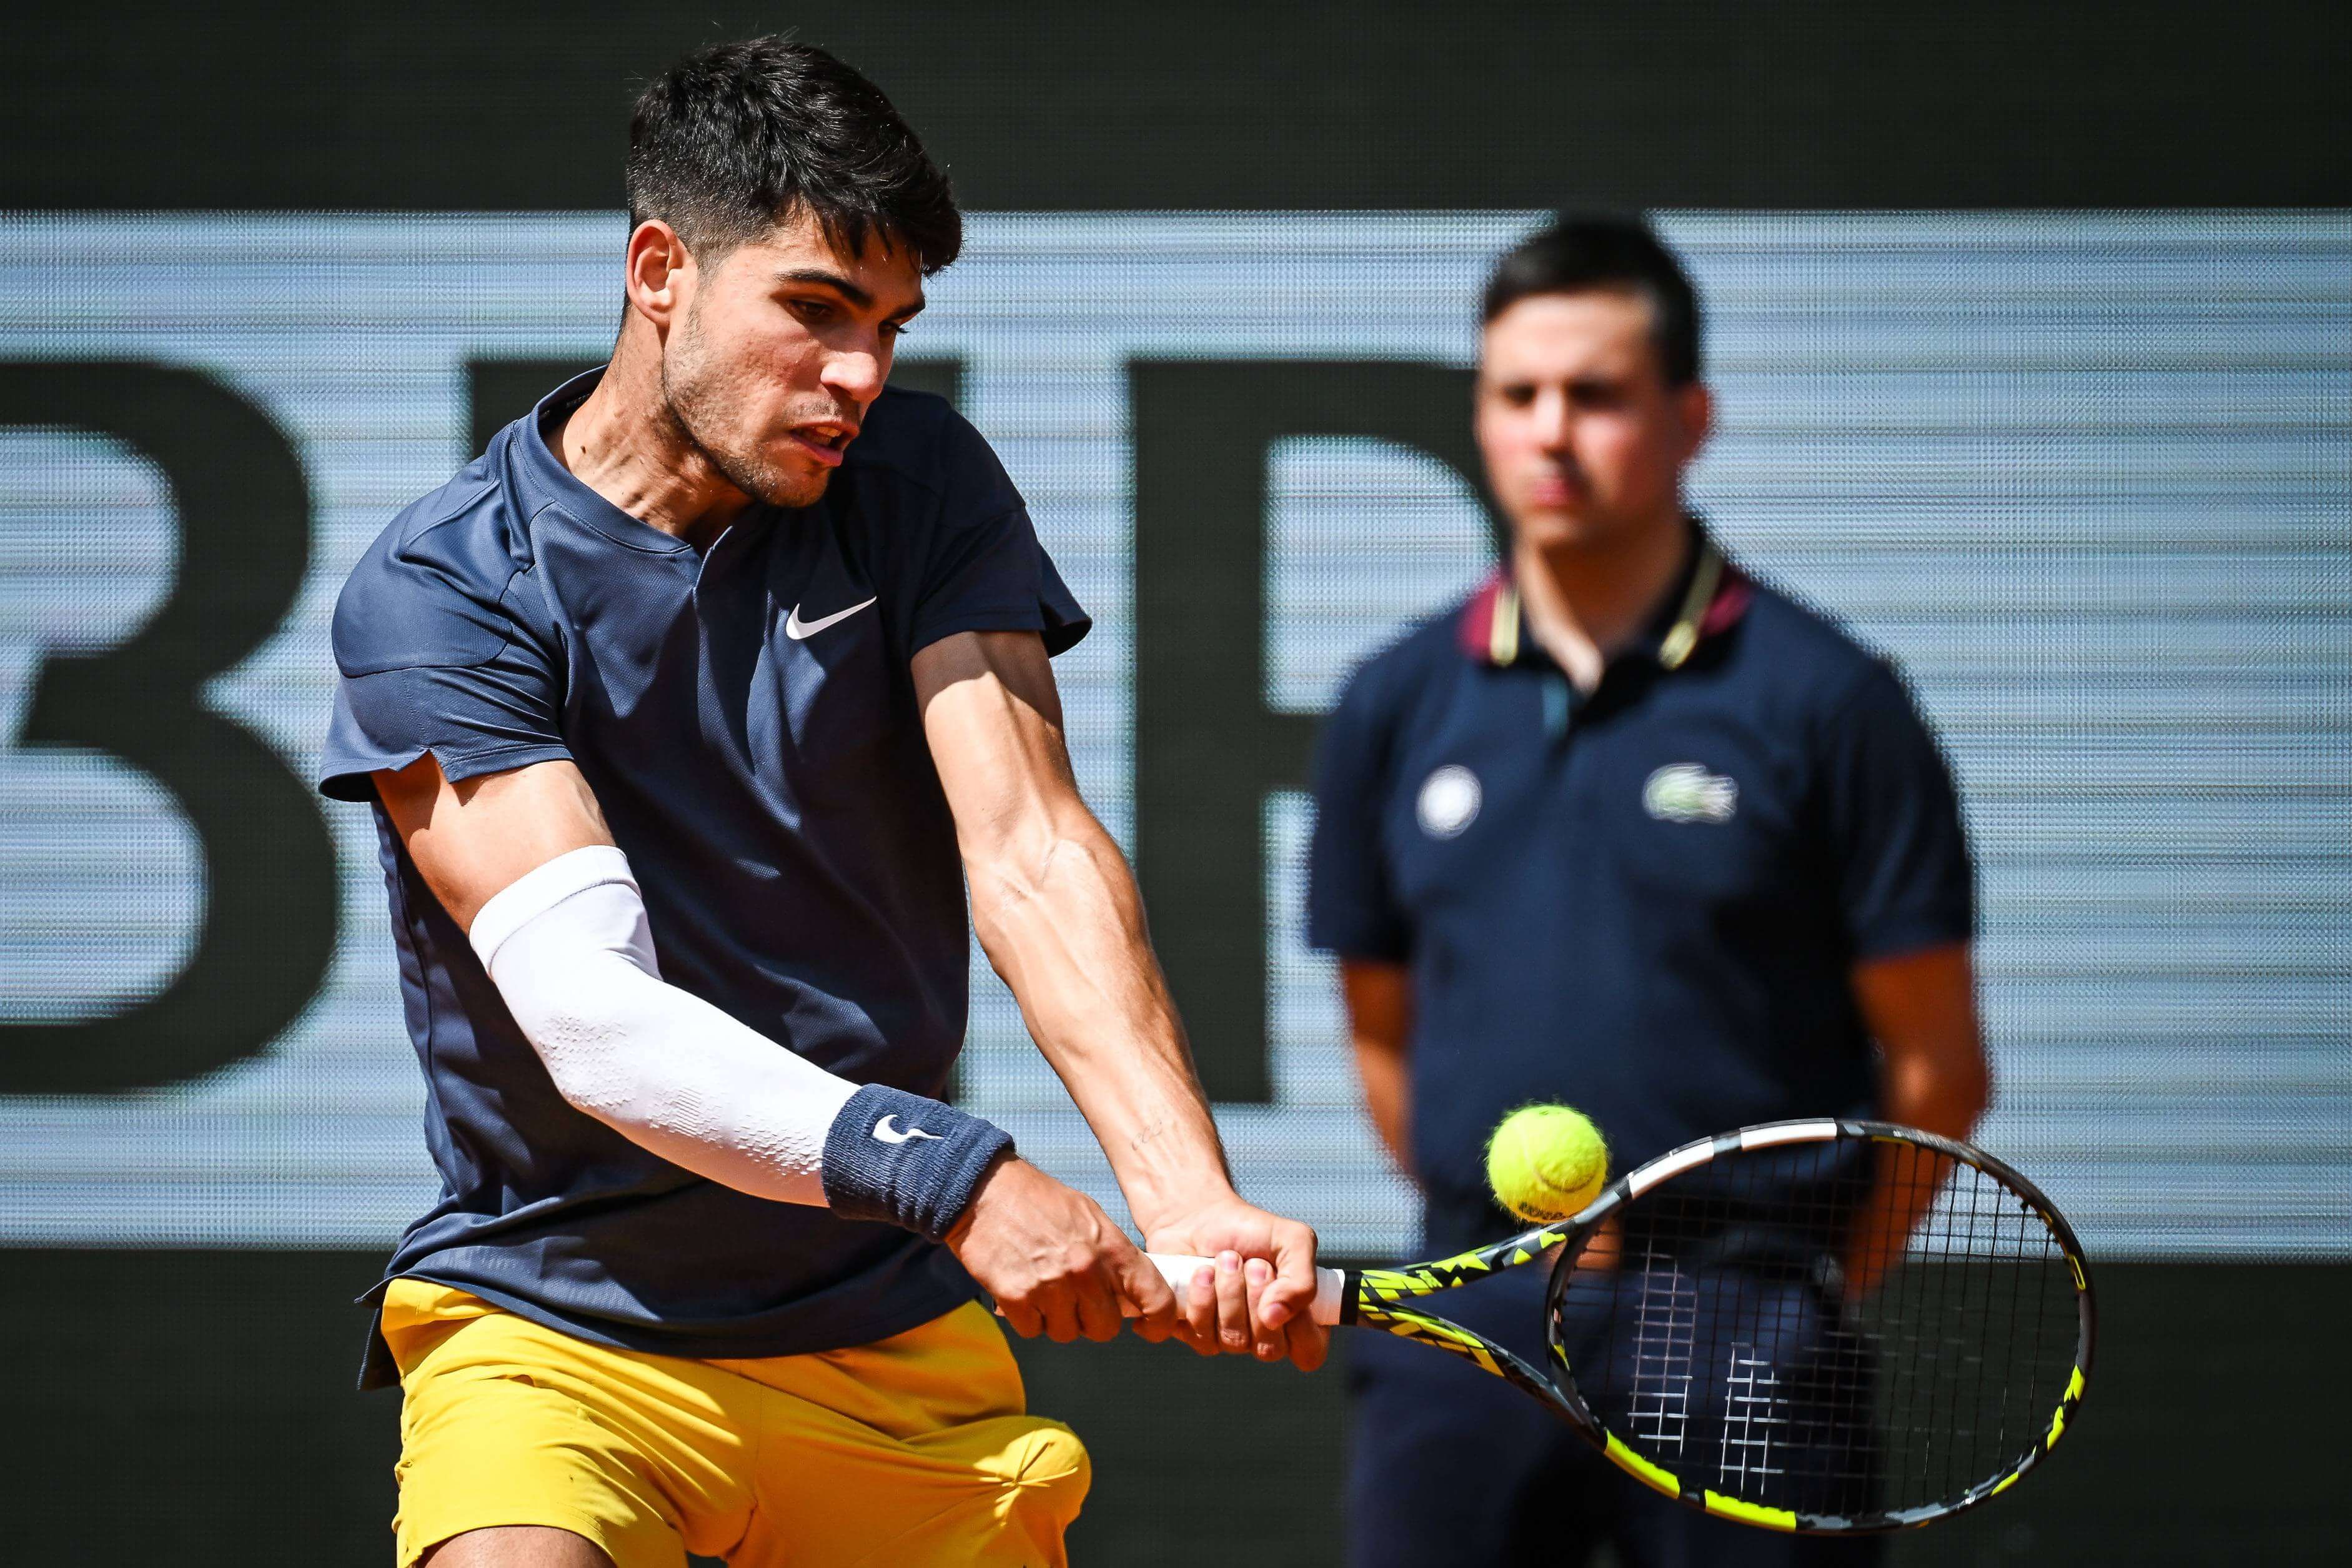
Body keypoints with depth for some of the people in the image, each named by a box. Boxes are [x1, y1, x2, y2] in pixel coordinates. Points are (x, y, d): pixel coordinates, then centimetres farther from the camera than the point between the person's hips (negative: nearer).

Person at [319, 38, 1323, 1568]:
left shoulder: (918, 485, 2)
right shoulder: (441, 589, -11)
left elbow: (1030, 849, -10)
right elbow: (587, 1009, -21)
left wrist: (1191, 1199, -27)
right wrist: (950, 1176, -35)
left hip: (897, 1343, 4)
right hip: (556, 1326, -4)